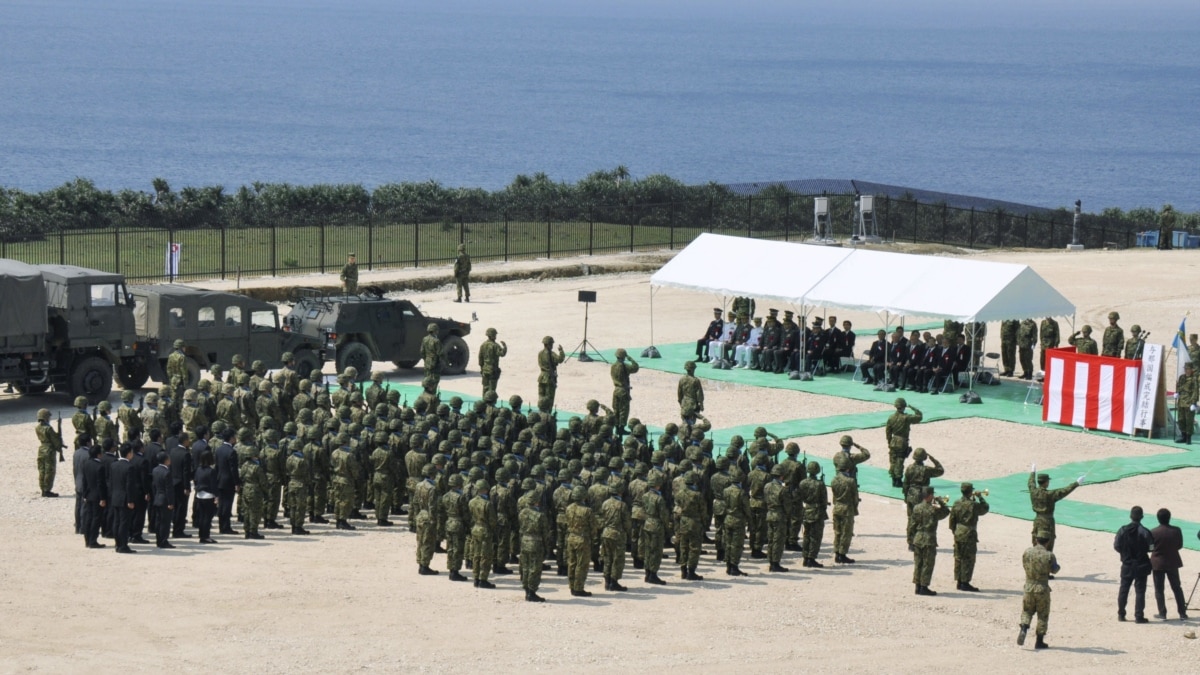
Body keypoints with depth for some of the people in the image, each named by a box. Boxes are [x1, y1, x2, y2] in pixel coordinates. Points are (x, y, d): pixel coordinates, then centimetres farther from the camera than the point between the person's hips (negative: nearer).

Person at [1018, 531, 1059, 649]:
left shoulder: (1027, 552, -4)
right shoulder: (1049, 555, -12)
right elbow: (1054, 570, 3)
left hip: (1029, 587, 2)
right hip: (1043, 588, -2)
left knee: (1027, 611, 18)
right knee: (1043, 615, 10)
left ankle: (1023, 629, -9)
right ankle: (1039, 641, 13)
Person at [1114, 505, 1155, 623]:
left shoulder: (1122, 530, -6)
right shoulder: (1144, 532, -14)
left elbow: (1116, 546, -3)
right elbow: (1151, 547, -13)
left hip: (1127, 565, 3)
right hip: (1141, 565, -3)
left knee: (1123, 590, 15)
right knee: (1140, 591, 2)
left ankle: (1121, 614, 21)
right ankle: (1139, 616, 0)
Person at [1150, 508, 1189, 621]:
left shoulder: (1153, 532, -18)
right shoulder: (1177, 531, -11)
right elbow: (1180, 545, 1)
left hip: (1158, 563, -3)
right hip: (1172, 562, 3)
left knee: (1159, 589, 9)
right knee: (1177, 588, 14)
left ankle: (1162, 613, 8)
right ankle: (1183, 613, 15)